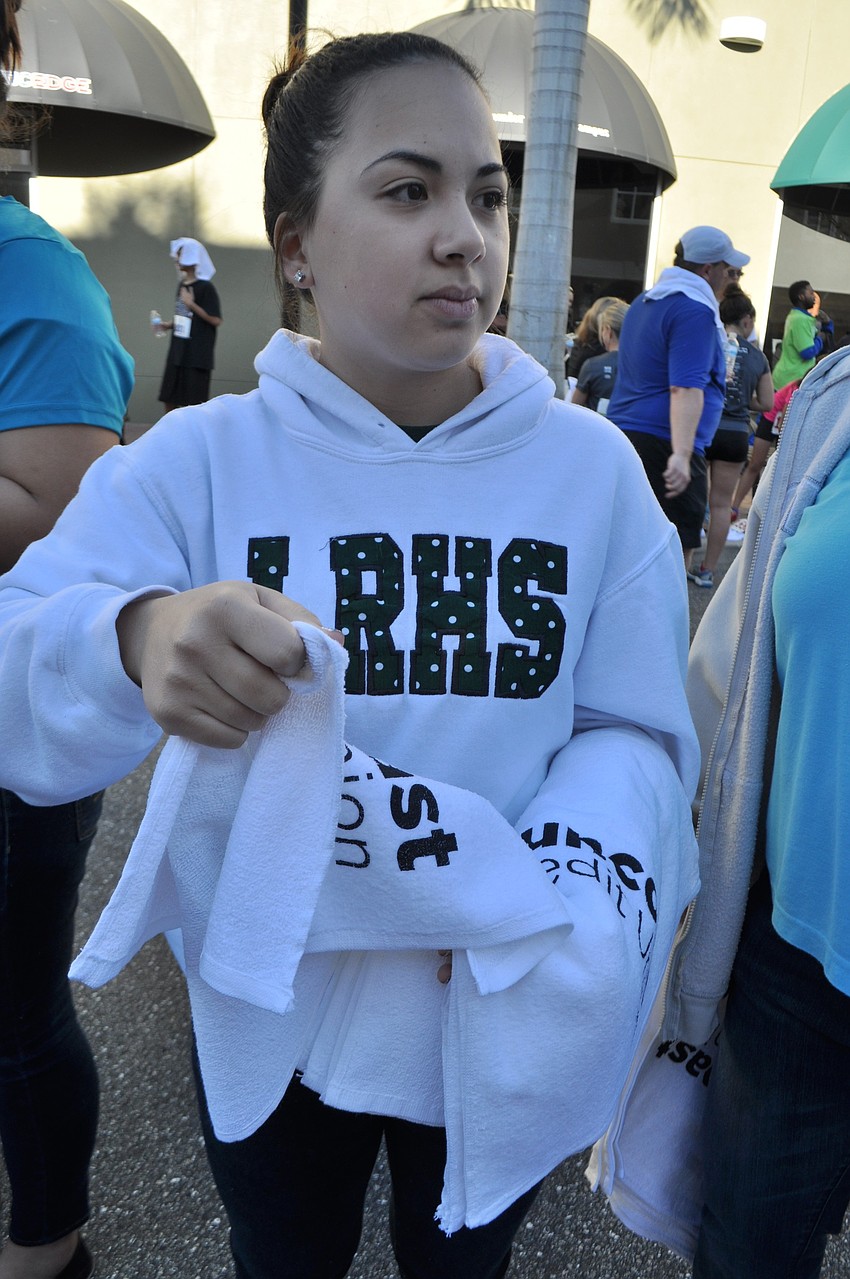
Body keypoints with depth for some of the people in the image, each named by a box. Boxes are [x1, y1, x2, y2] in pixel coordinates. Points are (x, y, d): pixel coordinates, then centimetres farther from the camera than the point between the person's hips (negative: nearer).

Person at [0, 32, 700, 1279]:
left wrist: (531, 915, -25)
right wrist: (135, 640, -44)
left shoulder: (593, 467, -10)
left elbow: (638, 738, -9)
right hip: (267, 1012, 0)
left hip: (496, 1026, 1)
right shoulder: (198, 460, -13)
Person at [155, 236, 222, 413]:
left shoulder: (206, 288, -11)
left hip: (198, 355, -8)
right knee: (169, 399, 11)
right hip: (177, 352, 8)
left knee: (195, 402, -2)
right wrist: (168, 325, 6)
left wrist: (192, 304, -20)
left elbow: (216, 320, -16)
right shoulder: (182, 285, 11)